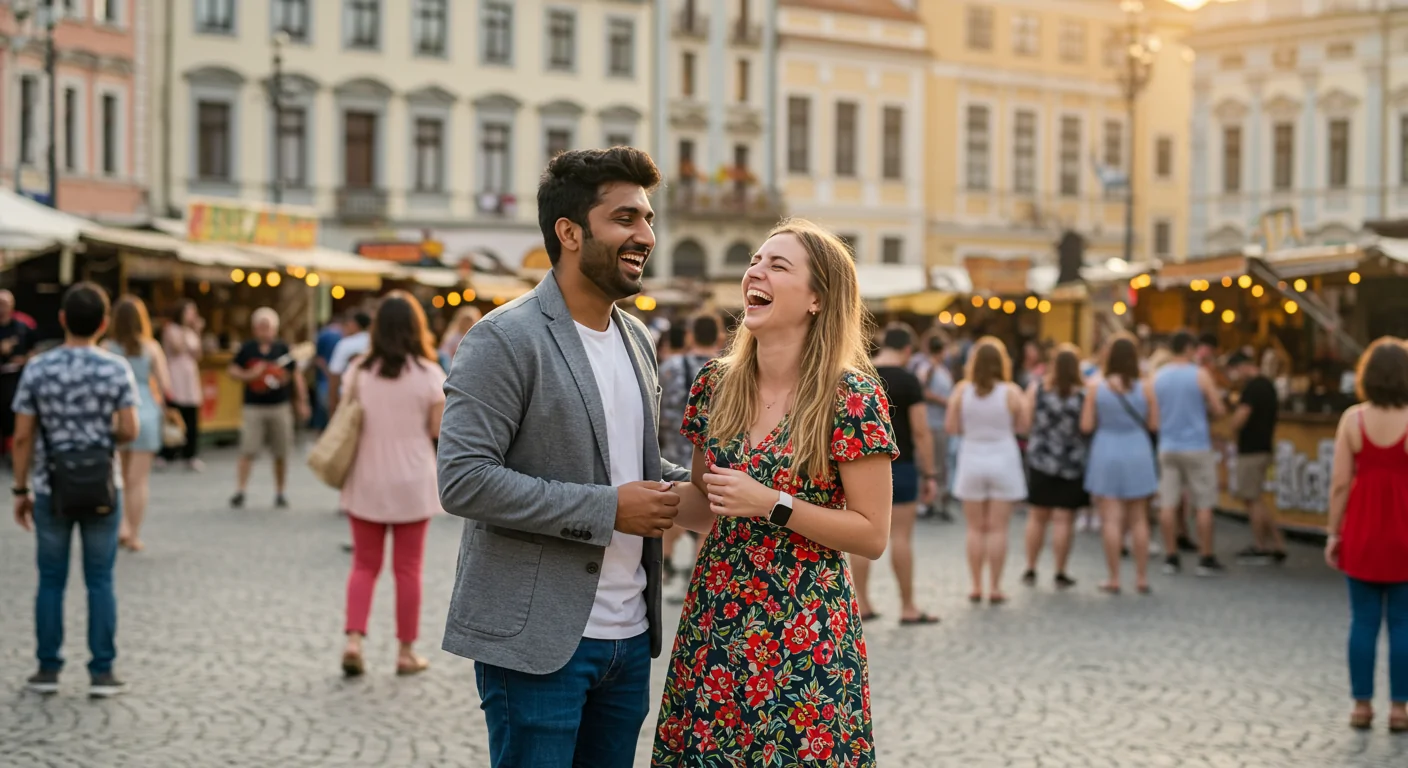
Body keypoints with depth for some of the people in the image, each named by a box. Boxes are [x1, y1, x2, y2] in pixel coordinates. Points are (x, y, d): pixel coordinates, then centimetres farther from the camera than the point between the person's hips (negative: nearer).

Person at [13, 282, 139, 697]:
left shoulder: (37, 368, -5)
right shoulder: (117, 368, -7)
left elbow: (22, 436, -5)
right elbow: (128, 431, -9)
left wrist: (21, 490, 4)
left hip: (51, 490, 0)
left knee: (51, 580, 10)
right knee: (100, 581, 6)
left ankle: (48, 669, 15)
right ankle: (102, 672, 8)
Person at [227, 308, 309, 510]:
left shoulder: (282, 349, 4)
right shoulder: (248, 349, 1)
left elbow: (294, 377, 10)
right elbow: (232, 370, 5)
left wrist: (301, 402, 10)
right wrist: (249, 375, -14)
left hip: (279, 407, 2)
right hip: (254, 408, -2)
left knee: (281, 453, 6)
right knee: (248, 451, -9)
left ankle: (280, 493, 17)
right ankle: (240, 491, -5)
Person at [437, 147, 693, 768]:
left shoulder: (637, 339, 14)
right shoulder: (505, 339, -11)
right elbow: (463, 480, -19)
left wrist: (689, 486, 5)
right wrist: (607, 508, -19)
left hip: (629, 636, 7)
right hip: (538, 640, -7)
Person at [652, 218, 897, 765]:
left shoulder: (851, 397, -10)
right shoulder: (716, 385, 5)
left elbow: (873, 535, -9)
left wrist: (772, 505, -18)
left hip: (806, 635, -5)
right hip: (714, 623, 5)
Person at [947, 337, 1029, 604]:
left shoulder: (962, 390, -7)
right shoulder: (1011, 392, -11)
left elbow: (952, 428, -3)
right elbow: (1023, 426, -3)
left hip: (972, 460, 1)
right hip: (1003, 460, -1)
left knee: (975, 528, 10)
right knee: (997, 529, 4)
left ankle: (976, 586, 11)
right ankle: (995, 588, 6)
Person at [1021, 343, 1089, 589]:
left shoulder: (1037, 388, -6)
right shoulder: (1084, 393, -13)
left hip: (1040, 460, 3)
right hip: (1072, 465, -3)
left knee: (1037, 517, 14)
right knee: (1063, 520, 2)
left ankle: (1030, 570, 20)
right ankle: (1061, 574, 8)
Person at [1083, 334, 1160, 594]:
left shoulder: (1095, 387, -8)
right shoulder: (1146, 386, -6)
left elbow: (1086, 426, -6)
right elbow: (1154, 424, -3)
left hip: (1106, 455, -1)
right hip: (1137, 455, 1)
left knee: (1112, 519, 2)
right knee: (1138, 520, 12)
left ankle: (1114, 578, 4)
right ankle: (1142, 577, 16)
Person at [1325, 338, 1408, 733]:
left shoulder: (1353, 418, -5)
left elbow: (1340, 482, -5)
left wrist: (1334, 532, 3)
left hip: (1362, 532, 2)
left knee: (1363, 621, 9)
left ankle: (1362, 704, 13)